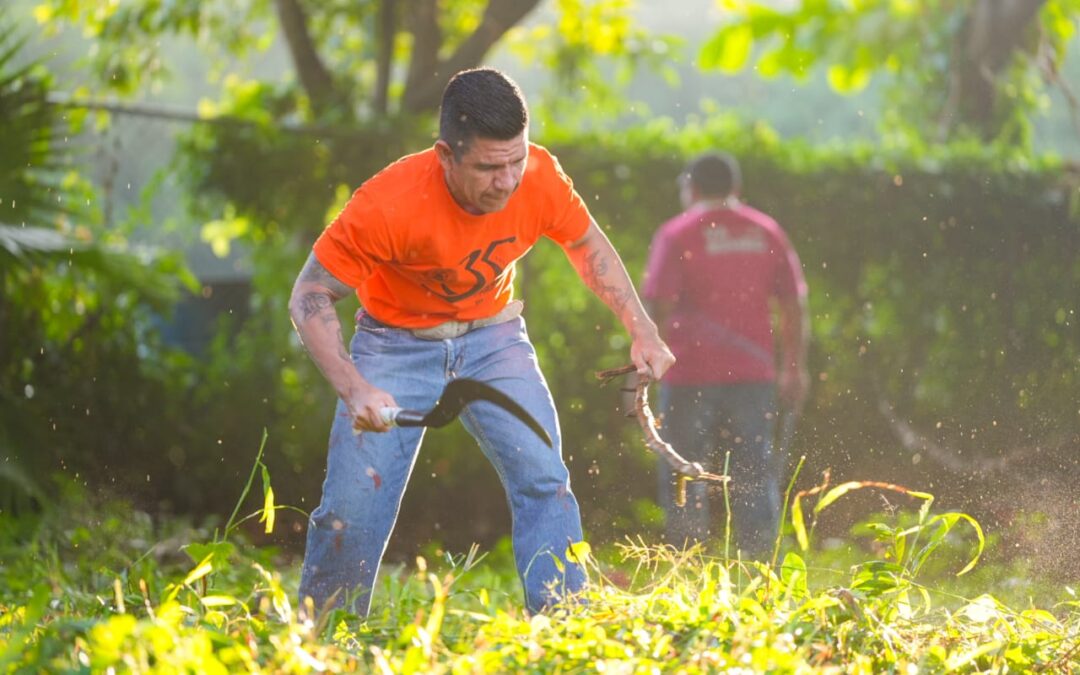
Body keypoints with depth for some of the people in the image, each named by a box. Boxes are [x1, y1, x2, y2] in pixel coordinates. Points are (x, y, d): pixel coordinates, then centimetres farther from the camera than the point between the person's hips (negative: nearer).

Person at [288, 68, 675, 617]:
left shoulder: (541, 178, -20)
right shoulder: (388, 204, -32)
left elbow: (588, 246, 3)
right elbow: (311, 296, -24)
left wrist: (642, 330, -4)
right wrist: (354, 389, -36)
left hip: (493, 336, 3)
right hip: (397, 343, -3)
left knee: (544, 482, -15)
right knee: (351, 509, -9)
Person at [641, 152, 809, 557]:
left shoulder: (677, 235, -4)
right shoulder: (767, 232, 9)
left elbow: (658, 308, -11)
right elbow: (794, 305, 8)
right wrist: (795, 368, 13)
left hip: (692, 375, -3)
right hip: (753, 373, 3)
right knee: (755, 476, 8)